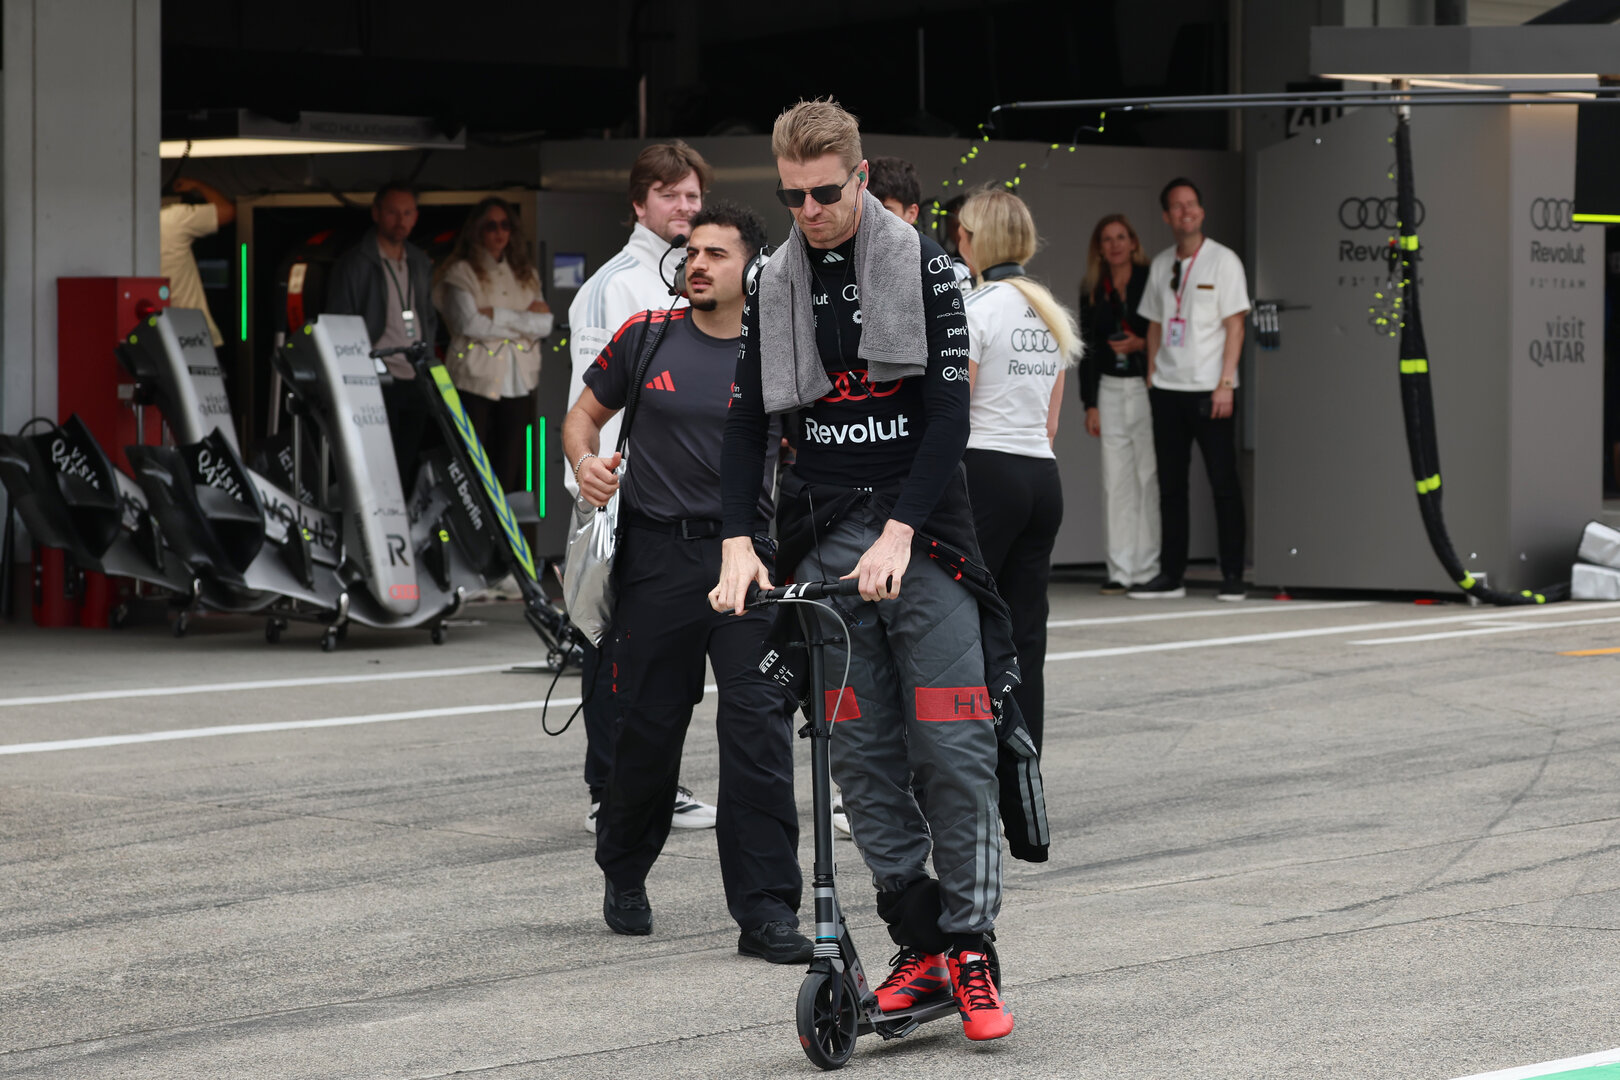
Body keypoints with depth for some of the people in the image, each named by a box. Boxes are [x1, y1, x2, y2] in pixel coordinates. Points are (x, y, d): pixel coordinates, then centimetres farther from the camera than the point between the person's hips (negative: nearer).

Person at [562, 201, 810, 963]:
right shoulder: (646, 336, 4)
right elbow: (583, 415, 15)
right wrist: (585, 461, -7)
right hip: (656, 555, 1)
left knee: (760, 728, -8)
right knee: (646, 727, 8)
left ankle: (766, 909, -5)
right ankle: (624, 874, 33)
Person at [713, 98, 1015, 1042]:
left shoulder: (922, 266, -2)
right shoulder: (774, 288, 11)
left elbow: (948, 411, -9)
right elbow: (747, 424, 8)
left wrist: (899, 532, -20)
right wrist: (739, 542, -7)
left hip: (921, 536, -4)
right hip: (823, 539, 4)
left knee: (954, 745, -9)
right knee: (862, 754, 1)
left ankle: (971, 946, -3)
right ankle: (921, 945, 6)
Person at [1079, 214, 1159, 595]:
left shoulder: (1151, 281, 1)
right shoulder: (1092, 292, 11)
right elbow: (1088, 349, 12)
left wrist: (1141, 345, -13)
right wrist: (1090, 403, 7)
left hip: (1146, 387, -3)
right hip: (1110, 389, 3)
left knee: (1149, 475, -3)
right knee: (1116, 481, 0)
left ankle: (1148, 569, 1)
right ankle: (1121, 571, 1)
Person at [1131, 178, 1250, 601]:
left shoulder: (1222, 260, -3)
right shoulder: (1161, 264, 13)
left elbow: (1234, 325, -6)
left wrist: (1225, 383, -12)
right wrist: (1151, 375, 9)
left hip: (1209, 390, -5)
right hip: (1167, 389, 5)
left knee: (1224, 483, -3)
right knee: (1170, 484, 6)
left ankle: (1232, 576, 0)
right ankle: (1170, 576, 10)